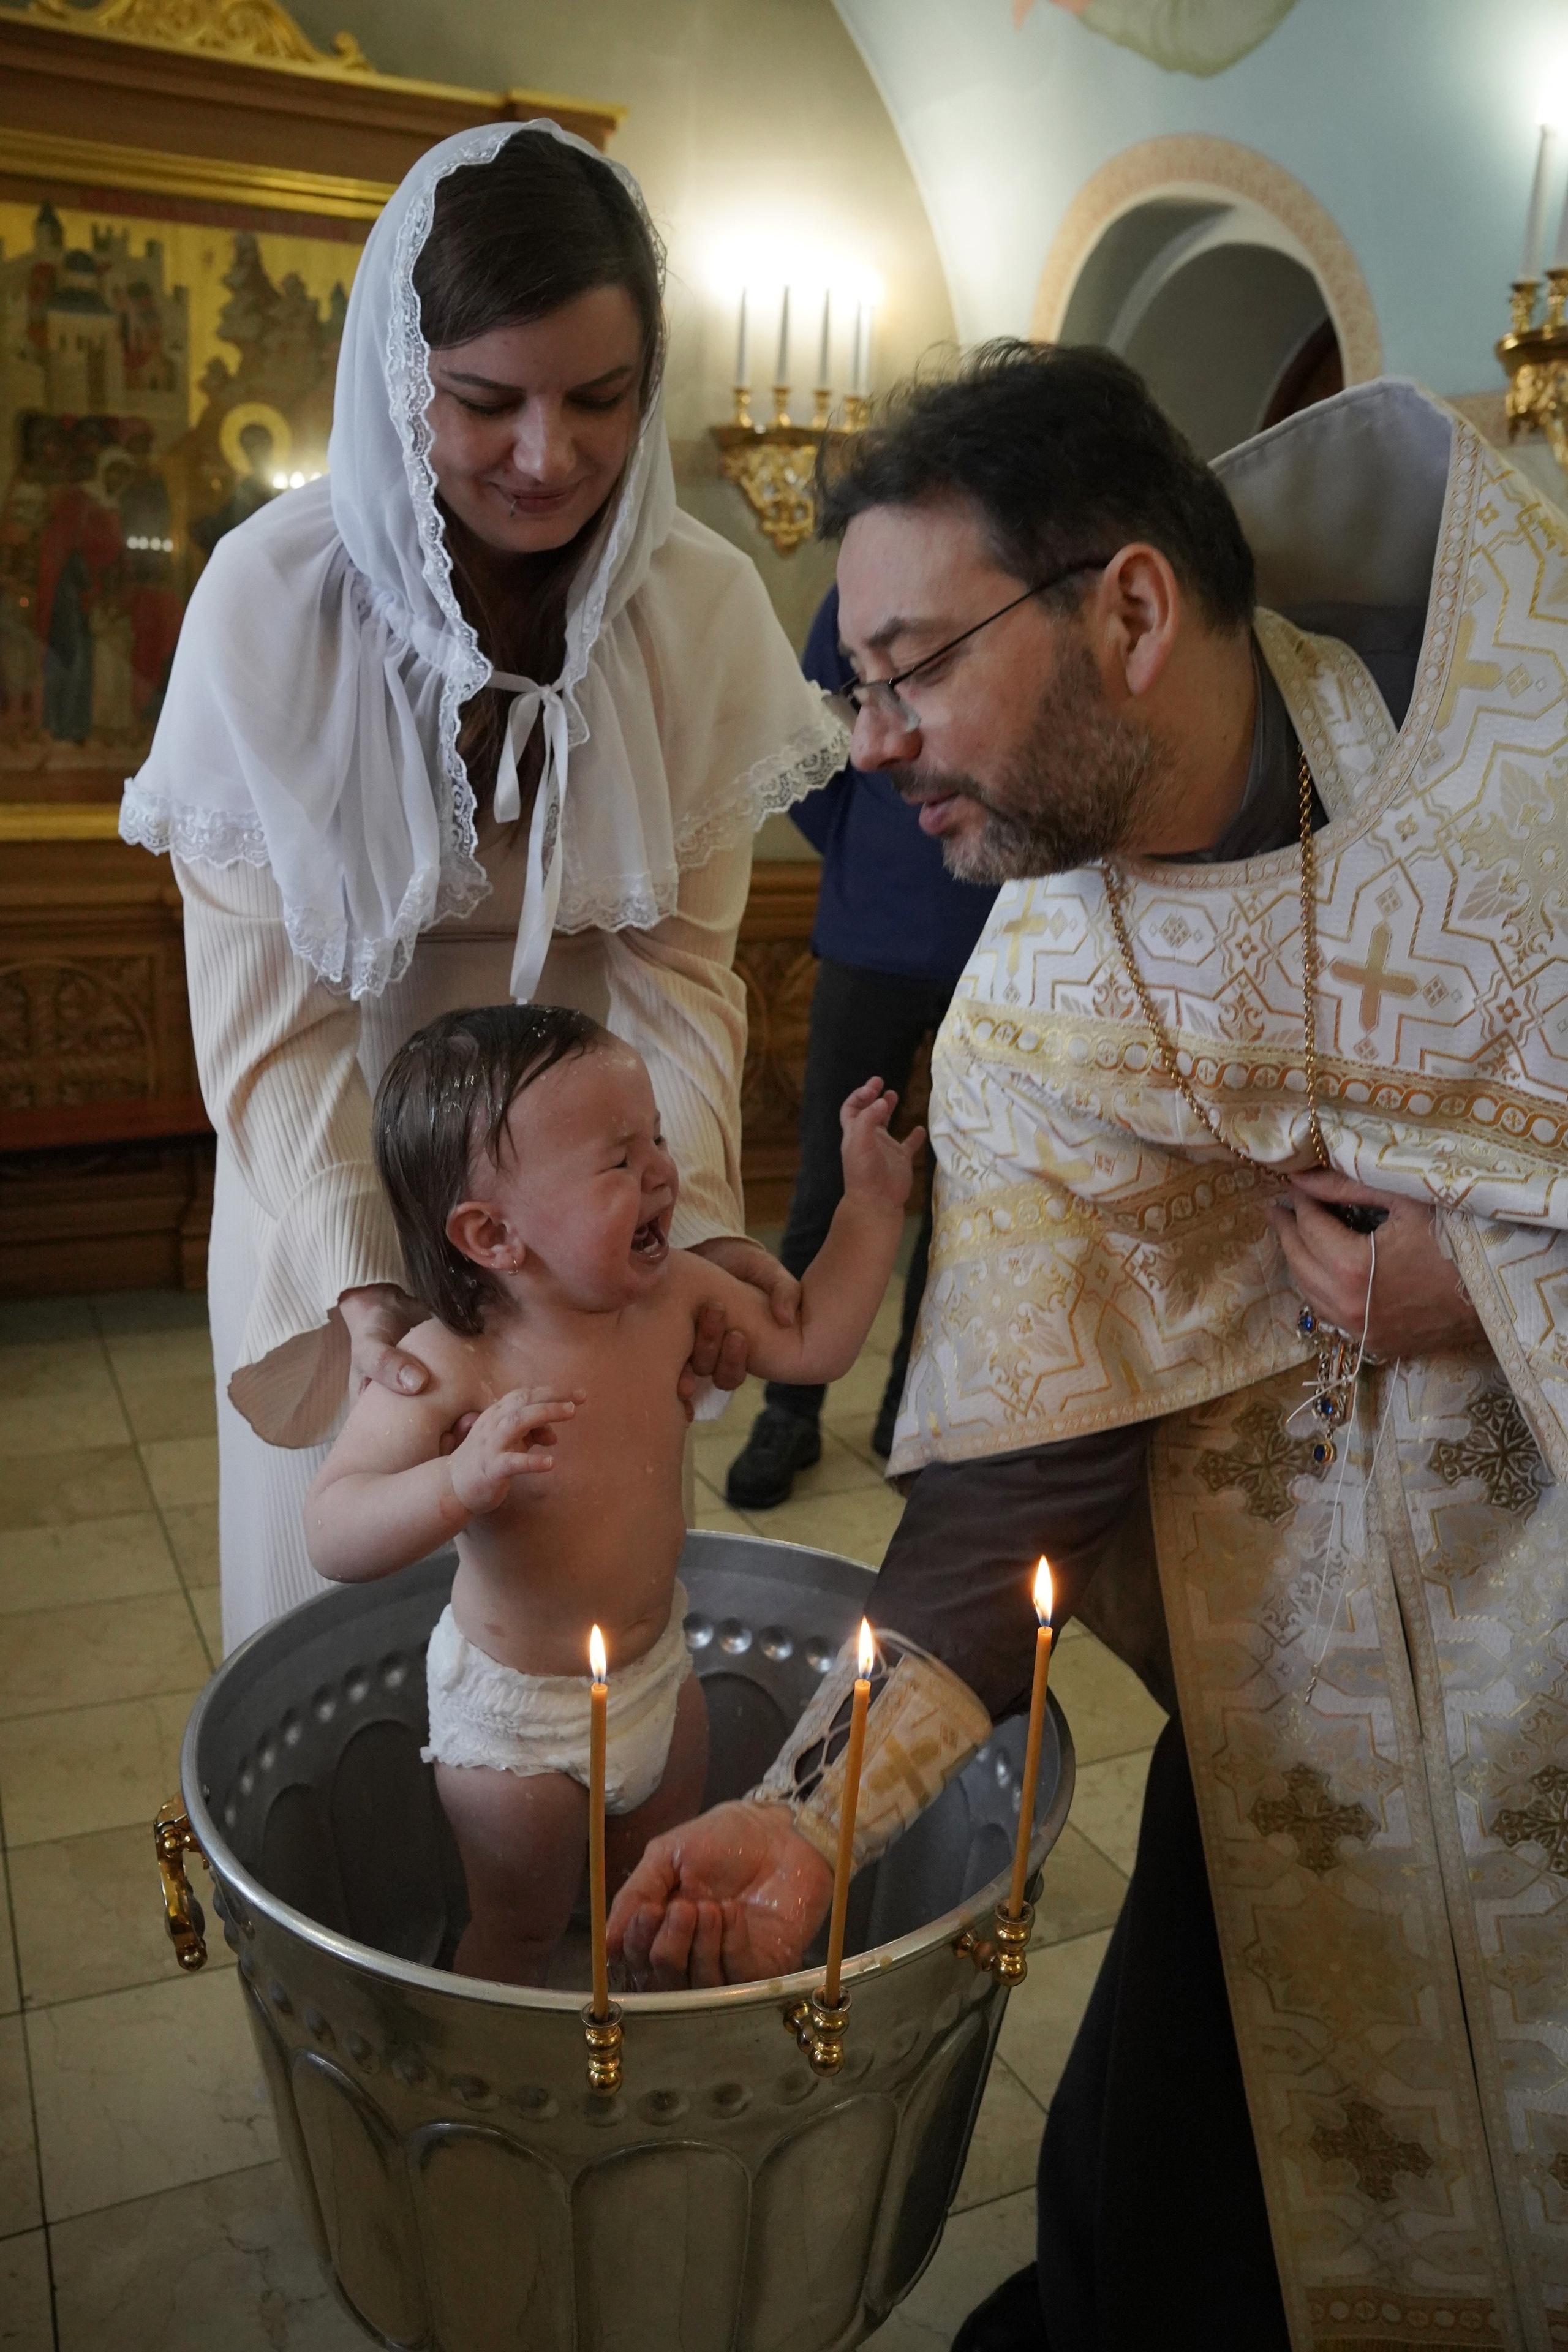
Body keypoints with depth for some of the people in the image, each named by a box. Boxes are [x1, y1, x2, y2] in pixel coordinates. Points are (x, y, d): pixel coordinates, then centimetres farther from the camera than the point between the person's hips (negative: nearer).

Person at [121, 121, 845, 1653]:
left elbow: (678, 962, -8)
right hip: (335, 1176, -1)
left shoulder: (705, 604, -12)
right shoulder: (271, 596, -19)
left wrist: (696, 1214, -23)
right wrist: (357, 1277, -27)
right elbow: (268, 1004, -16)